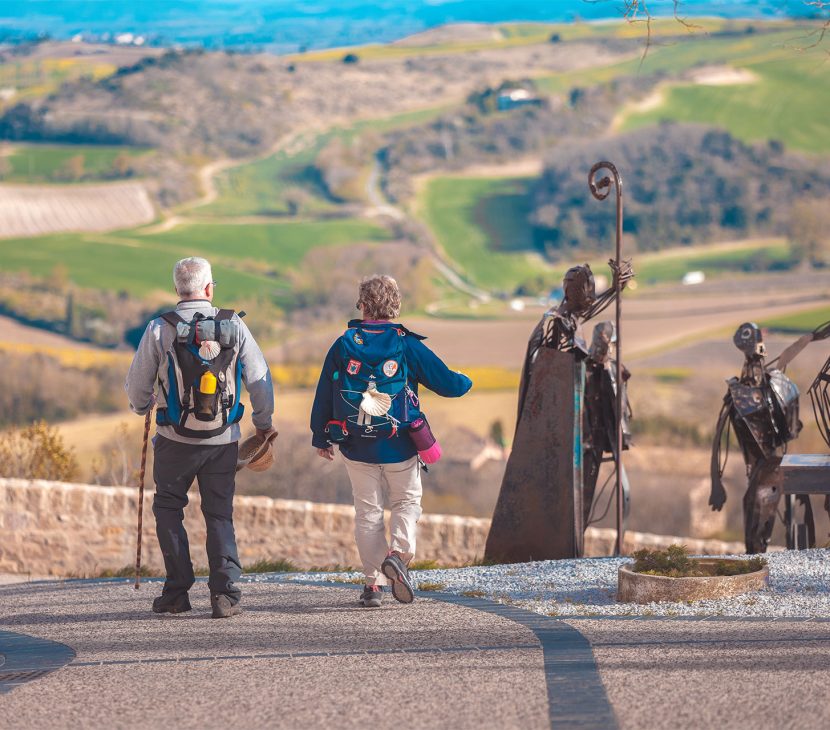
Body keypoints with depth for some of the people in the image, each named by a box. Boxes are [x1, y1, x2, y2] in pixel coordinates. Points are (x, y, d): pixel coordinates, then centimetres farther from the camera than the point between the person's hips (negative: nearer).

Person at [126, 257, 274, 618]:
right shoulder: (233, 325, -2)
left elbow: (137, 384, 0)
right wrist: (263, 422, 18)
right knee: (220, 515, 10)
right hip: (223, 439, 2)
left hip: (175, 439, -1)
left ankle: (177, 591, 10)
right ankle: (225, 593, -4)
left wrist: (143, 407, 24)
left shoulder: (160, 329, -7)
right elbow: (260, 378, 2)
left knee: (168, 508, 14)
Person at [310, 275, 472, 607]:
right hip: (400, 447, -2)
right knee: (407, 501, 15)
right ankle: (399, 552, -11)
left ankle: (374, 581, 8)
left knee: (367, 511, 11)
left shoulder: (343, 345, -2)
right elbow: (446, 382, -3)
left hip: (357, 447, 2)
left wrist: (320, 437, 15)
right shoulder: (407, 346, -8)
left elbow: (324, 393, 4)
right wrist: (465, 382, 21)